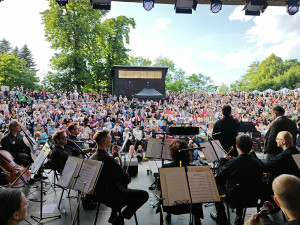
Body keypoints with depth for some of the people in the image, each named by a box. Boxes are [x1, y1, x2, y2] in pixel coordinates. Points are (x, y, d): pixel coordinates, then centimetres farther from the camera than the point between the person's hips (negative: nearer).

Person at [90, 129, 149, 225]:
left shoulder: (93, 157, -1)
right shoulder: (107, 159, -29)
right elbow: (126, 179, -23)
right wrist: (127, 177, -2)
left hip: (98, 194, 9)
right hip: (110, 196, -9)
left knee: (124, 187, 35)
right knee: (144, 195, 0)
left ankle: (113, 216, 31)